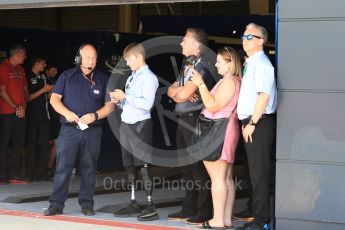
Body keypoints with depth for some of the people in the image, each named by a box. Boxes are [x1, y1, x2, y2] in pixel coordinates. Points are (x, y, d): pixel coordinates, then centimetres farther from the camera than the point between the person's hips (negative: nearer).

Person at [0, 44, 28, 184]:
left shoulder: (20, 69, 15)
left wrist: (24, 107, 1)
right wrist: (16, 108, -12)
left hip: (20, 113, 7)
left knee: (18, 143, 7)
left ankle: (15, 175, 12)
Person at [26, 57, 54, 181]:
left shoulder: (43, 76, 13)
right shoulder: (28, 77, -7)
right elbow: (27, 98, -12)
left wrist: (51, 90, 3)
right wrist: (43, 90, -14)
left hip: (44, 115, 6)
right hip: (32, 116, -6)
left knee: (45, 144, 5)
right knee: (31, 144, -1)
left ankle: (44, 172, 10)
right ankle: (32, 173, 2)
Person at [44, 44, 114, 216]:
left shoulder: (102, 79, 8)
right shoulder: (67, 76, 6)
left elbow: (110, 105, 6)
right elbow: (54, 99, 3)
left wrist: (95, 115, -12)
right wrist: (66, 113, -15)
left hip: (92, 132, 1)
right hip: (69, 130, -1)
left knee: (89, 169, 5)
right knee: (63, 168, -5)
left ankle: (86, 204, 13)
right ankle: (56, 204, -1)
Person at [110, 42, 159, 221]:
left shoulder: (148, 77, -8)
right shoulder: (131, 78, 17)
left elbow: (147, 104, -20)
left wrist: (125, 97, -17)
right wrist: (119, 101, 4)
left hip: (140, 125, -8)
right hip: (126, 125, 9)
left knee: (144, 166, -8)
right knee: (129, 166, 11)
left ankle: (150, 207, -5)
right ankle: (133, 204, 19)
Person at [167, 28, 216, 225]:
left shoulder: (203, 66, -13)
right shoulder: (187, 66, 17)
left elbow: (183, 94, -20)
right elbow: (171, 90, 15)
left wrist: (178, 92, 2)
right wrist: (180, 92, -6)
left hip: (196, 119, -10)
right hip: (183, 120, 10)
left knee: (199, 167, -7)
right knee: (187, 167, 14)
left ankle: (205, 213, -2)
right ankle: (189, 209, 22)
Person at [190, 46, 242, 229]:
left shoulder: (229, 81, -14)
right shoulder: (234, 81, 18)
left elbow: (213, 106, -19)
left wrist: (201, 85, -17)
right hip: (226, 130, 11)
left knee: (217, 177, -10)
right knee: (226, 178, 10)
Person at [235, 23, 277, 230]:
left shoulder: (261, 63, -13)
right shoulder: (250, 63, 16)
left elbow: (264, 95, -22)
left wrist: (252, 124, -22)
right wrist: (247, 123, 15)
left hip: (260, 123, -10)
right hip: (251, 122, 10)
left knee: (259, 174, -5)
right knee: (255, 173, 14)